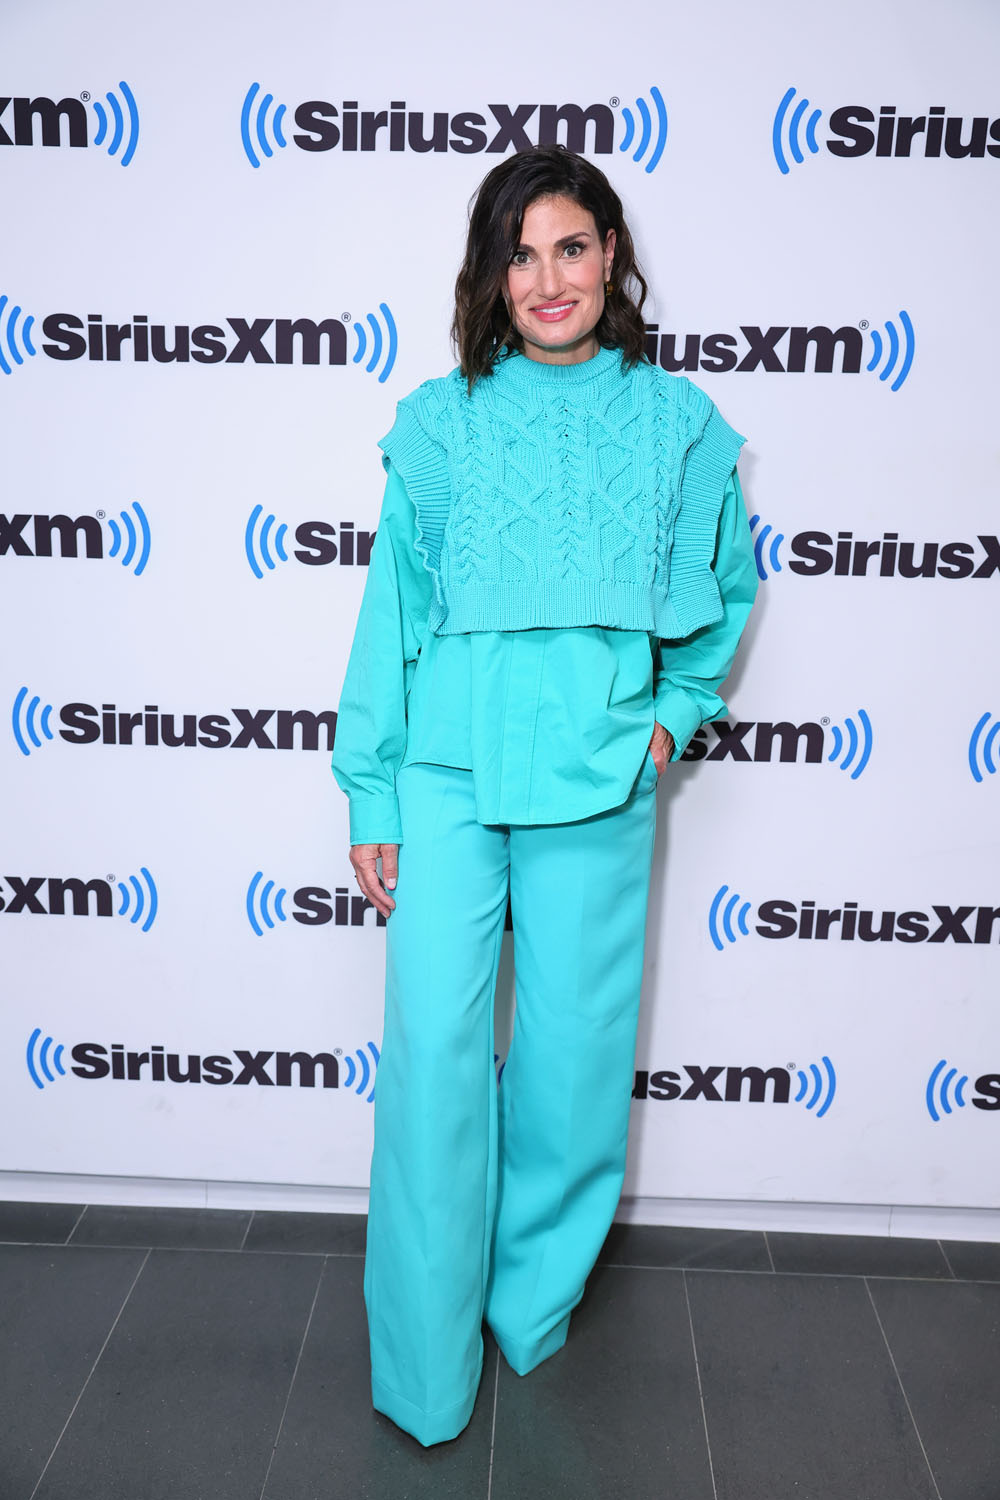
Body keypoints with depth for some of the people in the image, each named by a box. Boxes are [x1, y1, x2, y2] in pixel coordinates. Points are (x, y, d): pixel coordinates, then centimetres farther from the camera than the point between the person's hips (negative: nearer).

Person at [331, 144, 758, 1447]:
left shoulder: (675, 422, 6)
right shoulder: (441, 422, 4)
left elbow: (725, 586, 18)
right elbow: (394, 607, 3)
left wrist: (677, 709, 5)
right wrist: (370, 794, 1)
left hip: (600, 782, 1)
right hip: (447, 774, 0)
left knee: (574, 1051, 10)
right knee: (435, 1051, 0)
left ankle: (536, 1296, 36)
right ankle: (426, 1370, 20)